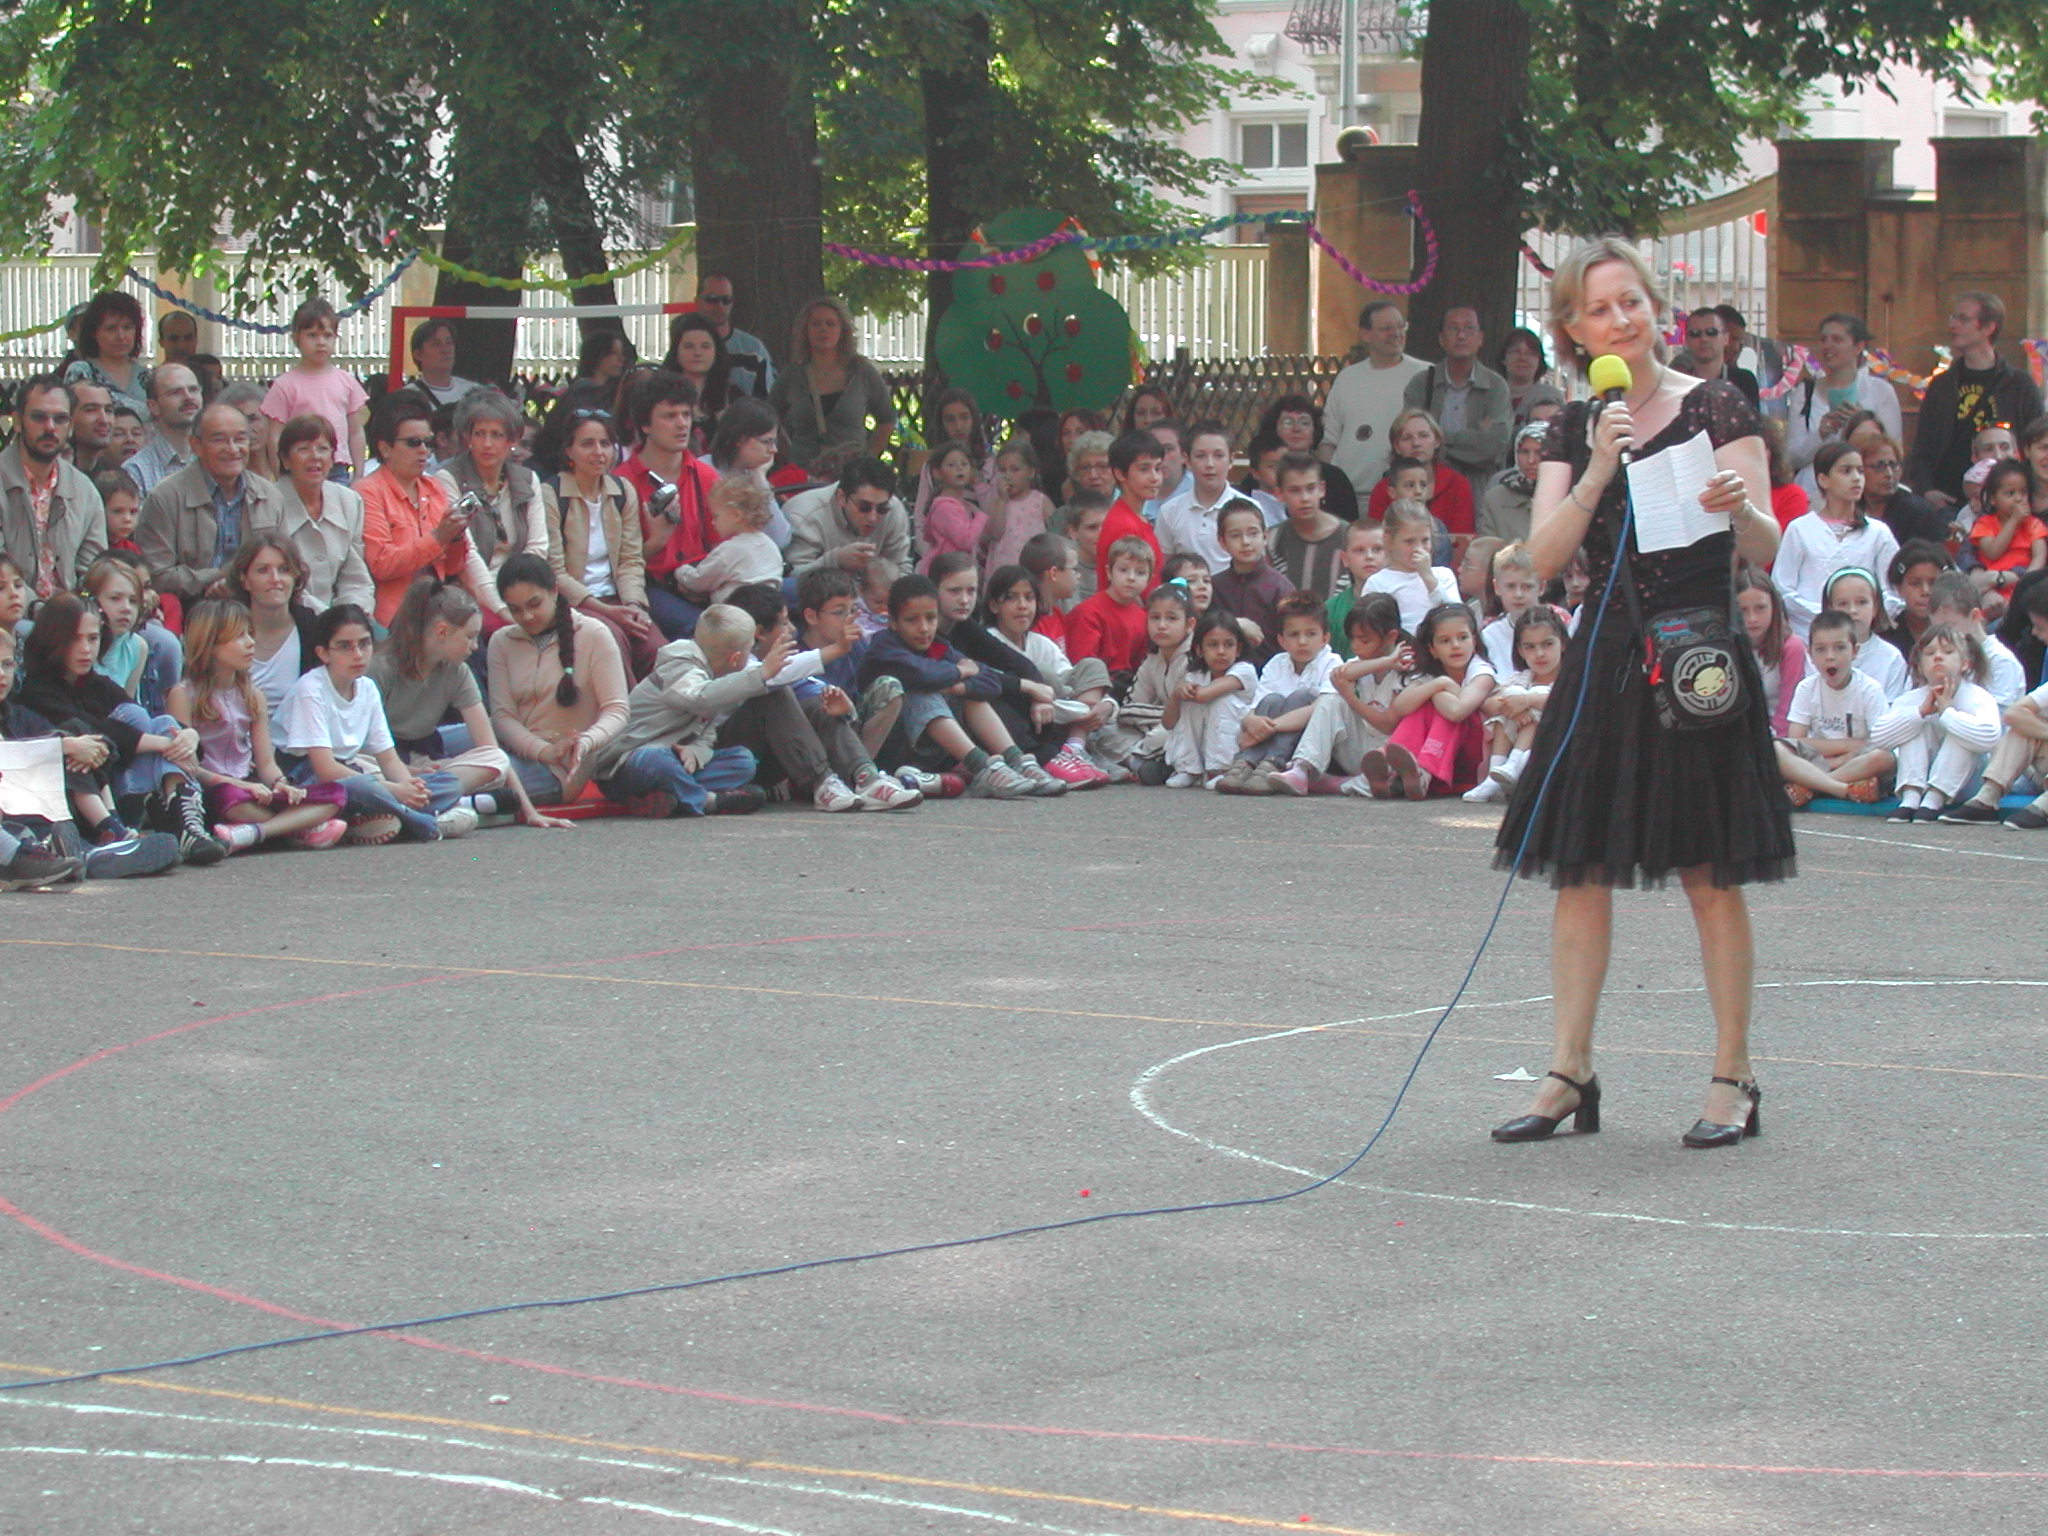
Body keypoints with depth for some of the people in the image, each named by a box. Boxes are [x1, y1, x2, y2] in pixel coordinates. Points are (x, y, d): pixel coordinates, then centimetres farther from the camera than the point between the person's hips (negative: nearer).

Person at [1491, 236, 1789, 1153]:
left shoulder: (1716, 410, -1)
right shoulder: (1574, 429, 9)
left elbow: (1765, 552, -8)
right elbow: (1543, 557, -3)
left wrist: (1738, 507, -30)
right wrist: (1598, 471, -16)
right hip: (1604, 657, 4)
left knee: (1711, 874, -4)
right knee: (1580, 869, 3)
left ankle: (1733, 1077, 3)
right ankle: (1570, 1075, 8)